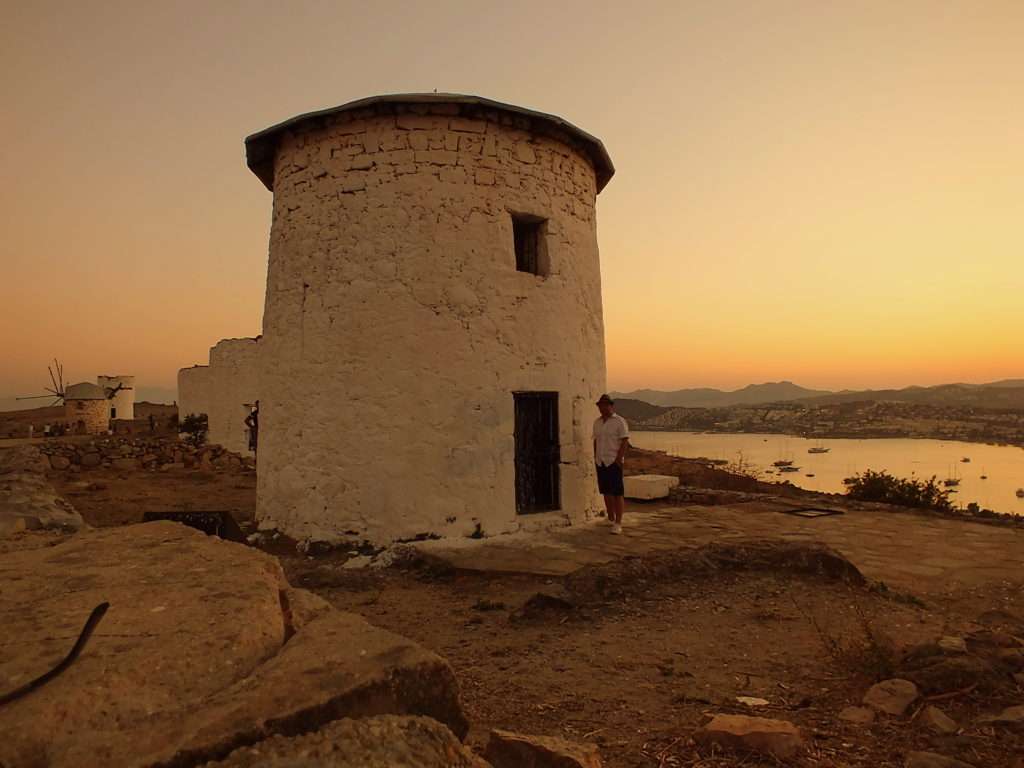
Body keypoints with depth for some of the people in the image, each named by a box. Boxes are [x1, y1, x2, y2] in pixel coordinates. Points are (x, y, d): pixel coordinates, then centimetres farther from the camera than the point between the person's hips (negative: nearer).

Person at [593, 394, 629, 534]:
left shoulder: (619, 421, -5)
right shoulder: (597, 422, 14)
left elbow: (625, 441, -10)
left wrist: (619, 458, -15)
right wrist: (595, 457, 10)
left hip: (614, 461, -6)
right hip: (601, 462, 6)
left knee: (617, 493, -4)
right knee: (606, 492, 11)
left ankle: (618, 524, -2)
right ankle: (611, 520, 23)